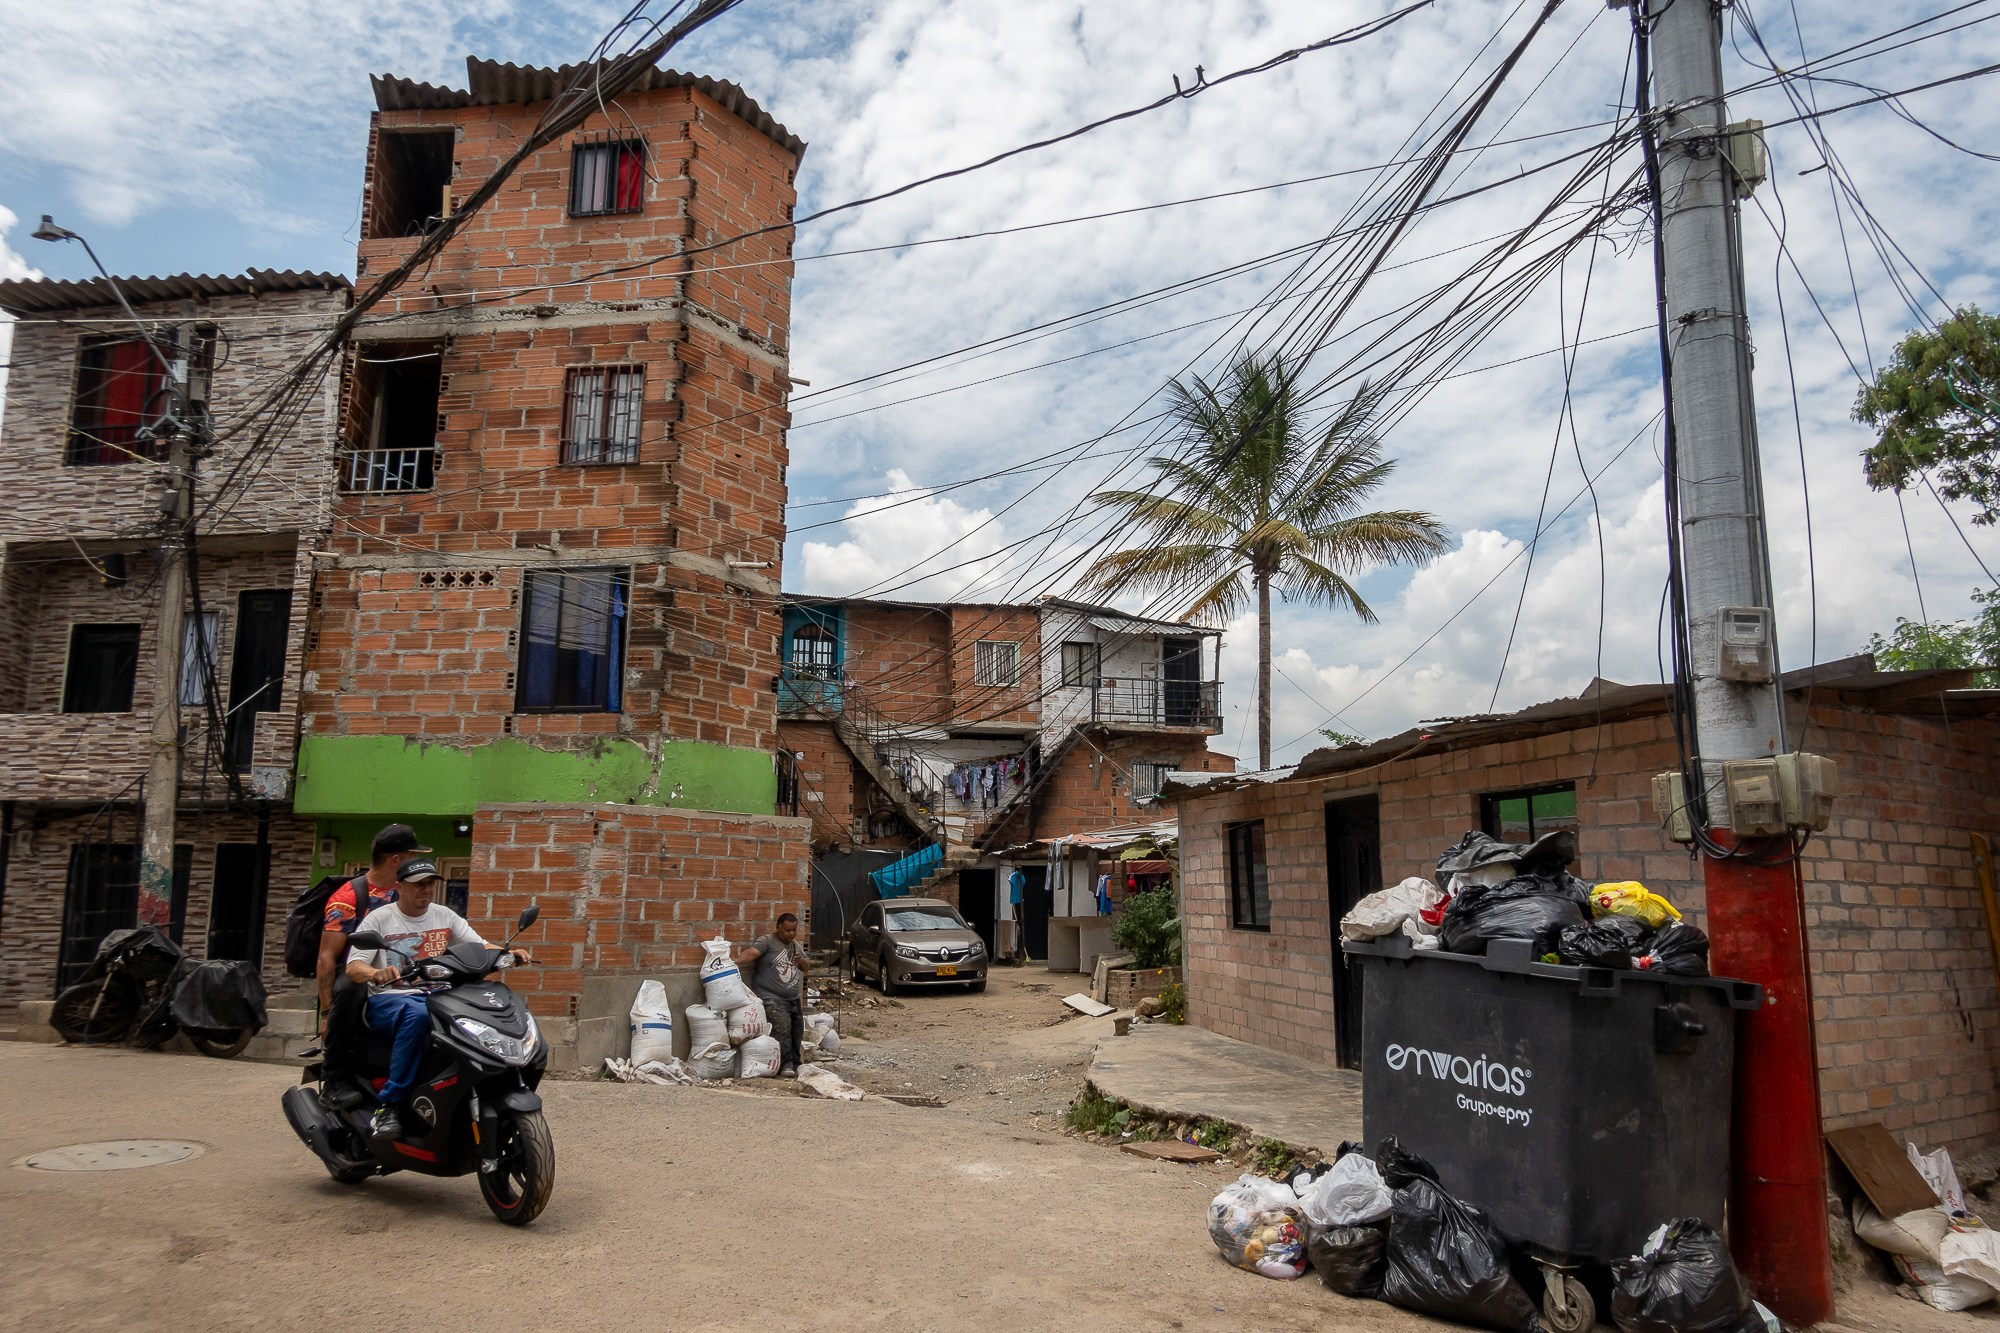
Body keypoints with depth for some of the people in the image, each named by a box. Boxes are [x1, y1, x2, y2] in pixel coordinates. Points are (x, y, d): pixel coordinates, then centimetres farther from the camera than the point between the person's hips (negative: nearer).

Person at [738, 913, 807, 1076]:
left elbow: (805, 968, 22)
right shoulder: (766, 941, -9)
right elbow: (750, 953, -25)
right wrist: (733, 962, -42)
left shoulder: (795, 945, 14)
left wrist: (801, 961, -1)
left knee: (796, 1031, 9)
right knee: (782, 1027, -21)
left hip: (794, 999, 8)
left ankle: (794, 1064, 21)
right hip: (772, 998, -8)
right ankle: (785, 1066, -16)